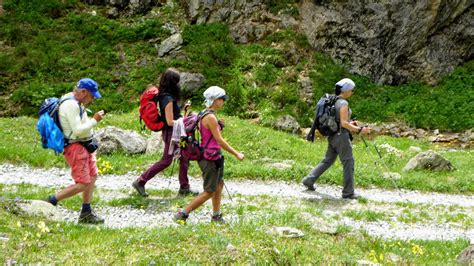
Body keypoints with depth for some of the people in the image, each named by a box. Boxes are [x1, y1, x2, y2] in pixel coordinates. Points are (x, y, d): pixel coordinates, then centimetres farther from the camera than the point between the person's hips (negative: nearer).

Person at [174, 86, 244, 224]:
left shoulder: (205, 114, 9)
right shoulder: (210, 117, -20)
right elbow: (219, 140, -19)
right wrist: (236, 154, -14)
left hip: (213, 157, 10)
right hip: (210, 159, -10)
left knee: (219, 184, 20)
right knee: (209, 192, -1)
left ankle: (216, 216, 31)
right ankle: (182, 214, 0)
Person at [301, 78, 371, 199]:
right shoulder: (343, 103, -17)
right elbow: (344, 123, -21)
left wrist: (349, 123, 18)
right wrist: (359, 130, -18)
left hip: (332, 136, 9)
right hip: (341, 136, -9)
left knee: (328, 160, 19)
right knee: (348, 163, 0)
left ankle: (309, 180, 17)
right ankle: (348, 192, 3)